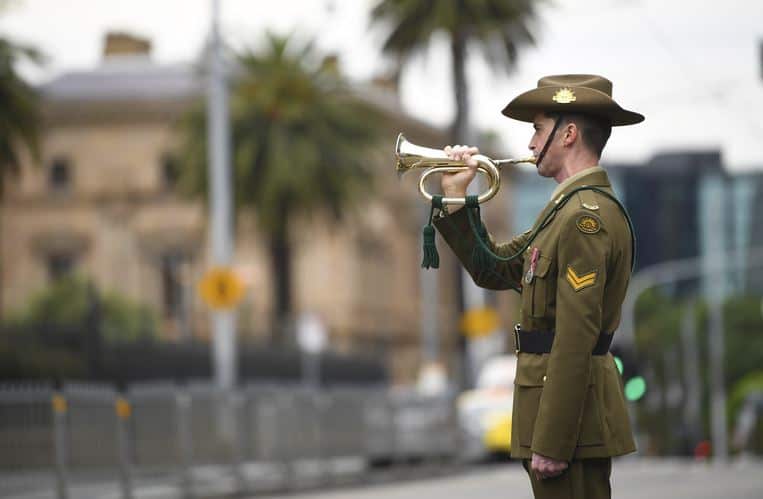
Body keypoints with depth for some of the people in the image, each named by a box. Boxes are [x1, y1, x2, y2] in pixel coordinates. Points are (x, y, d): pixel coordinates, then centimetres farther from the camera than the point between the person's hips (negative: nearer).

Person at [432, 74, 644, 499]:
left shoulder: (586, 216, -17)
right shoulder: (571, 209, 16)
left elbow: (576, 337, -22)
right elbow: (494, 269, 21)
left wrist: (551, 444, -24)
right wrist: (457, 199, 13)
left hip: (569, 418, -10)